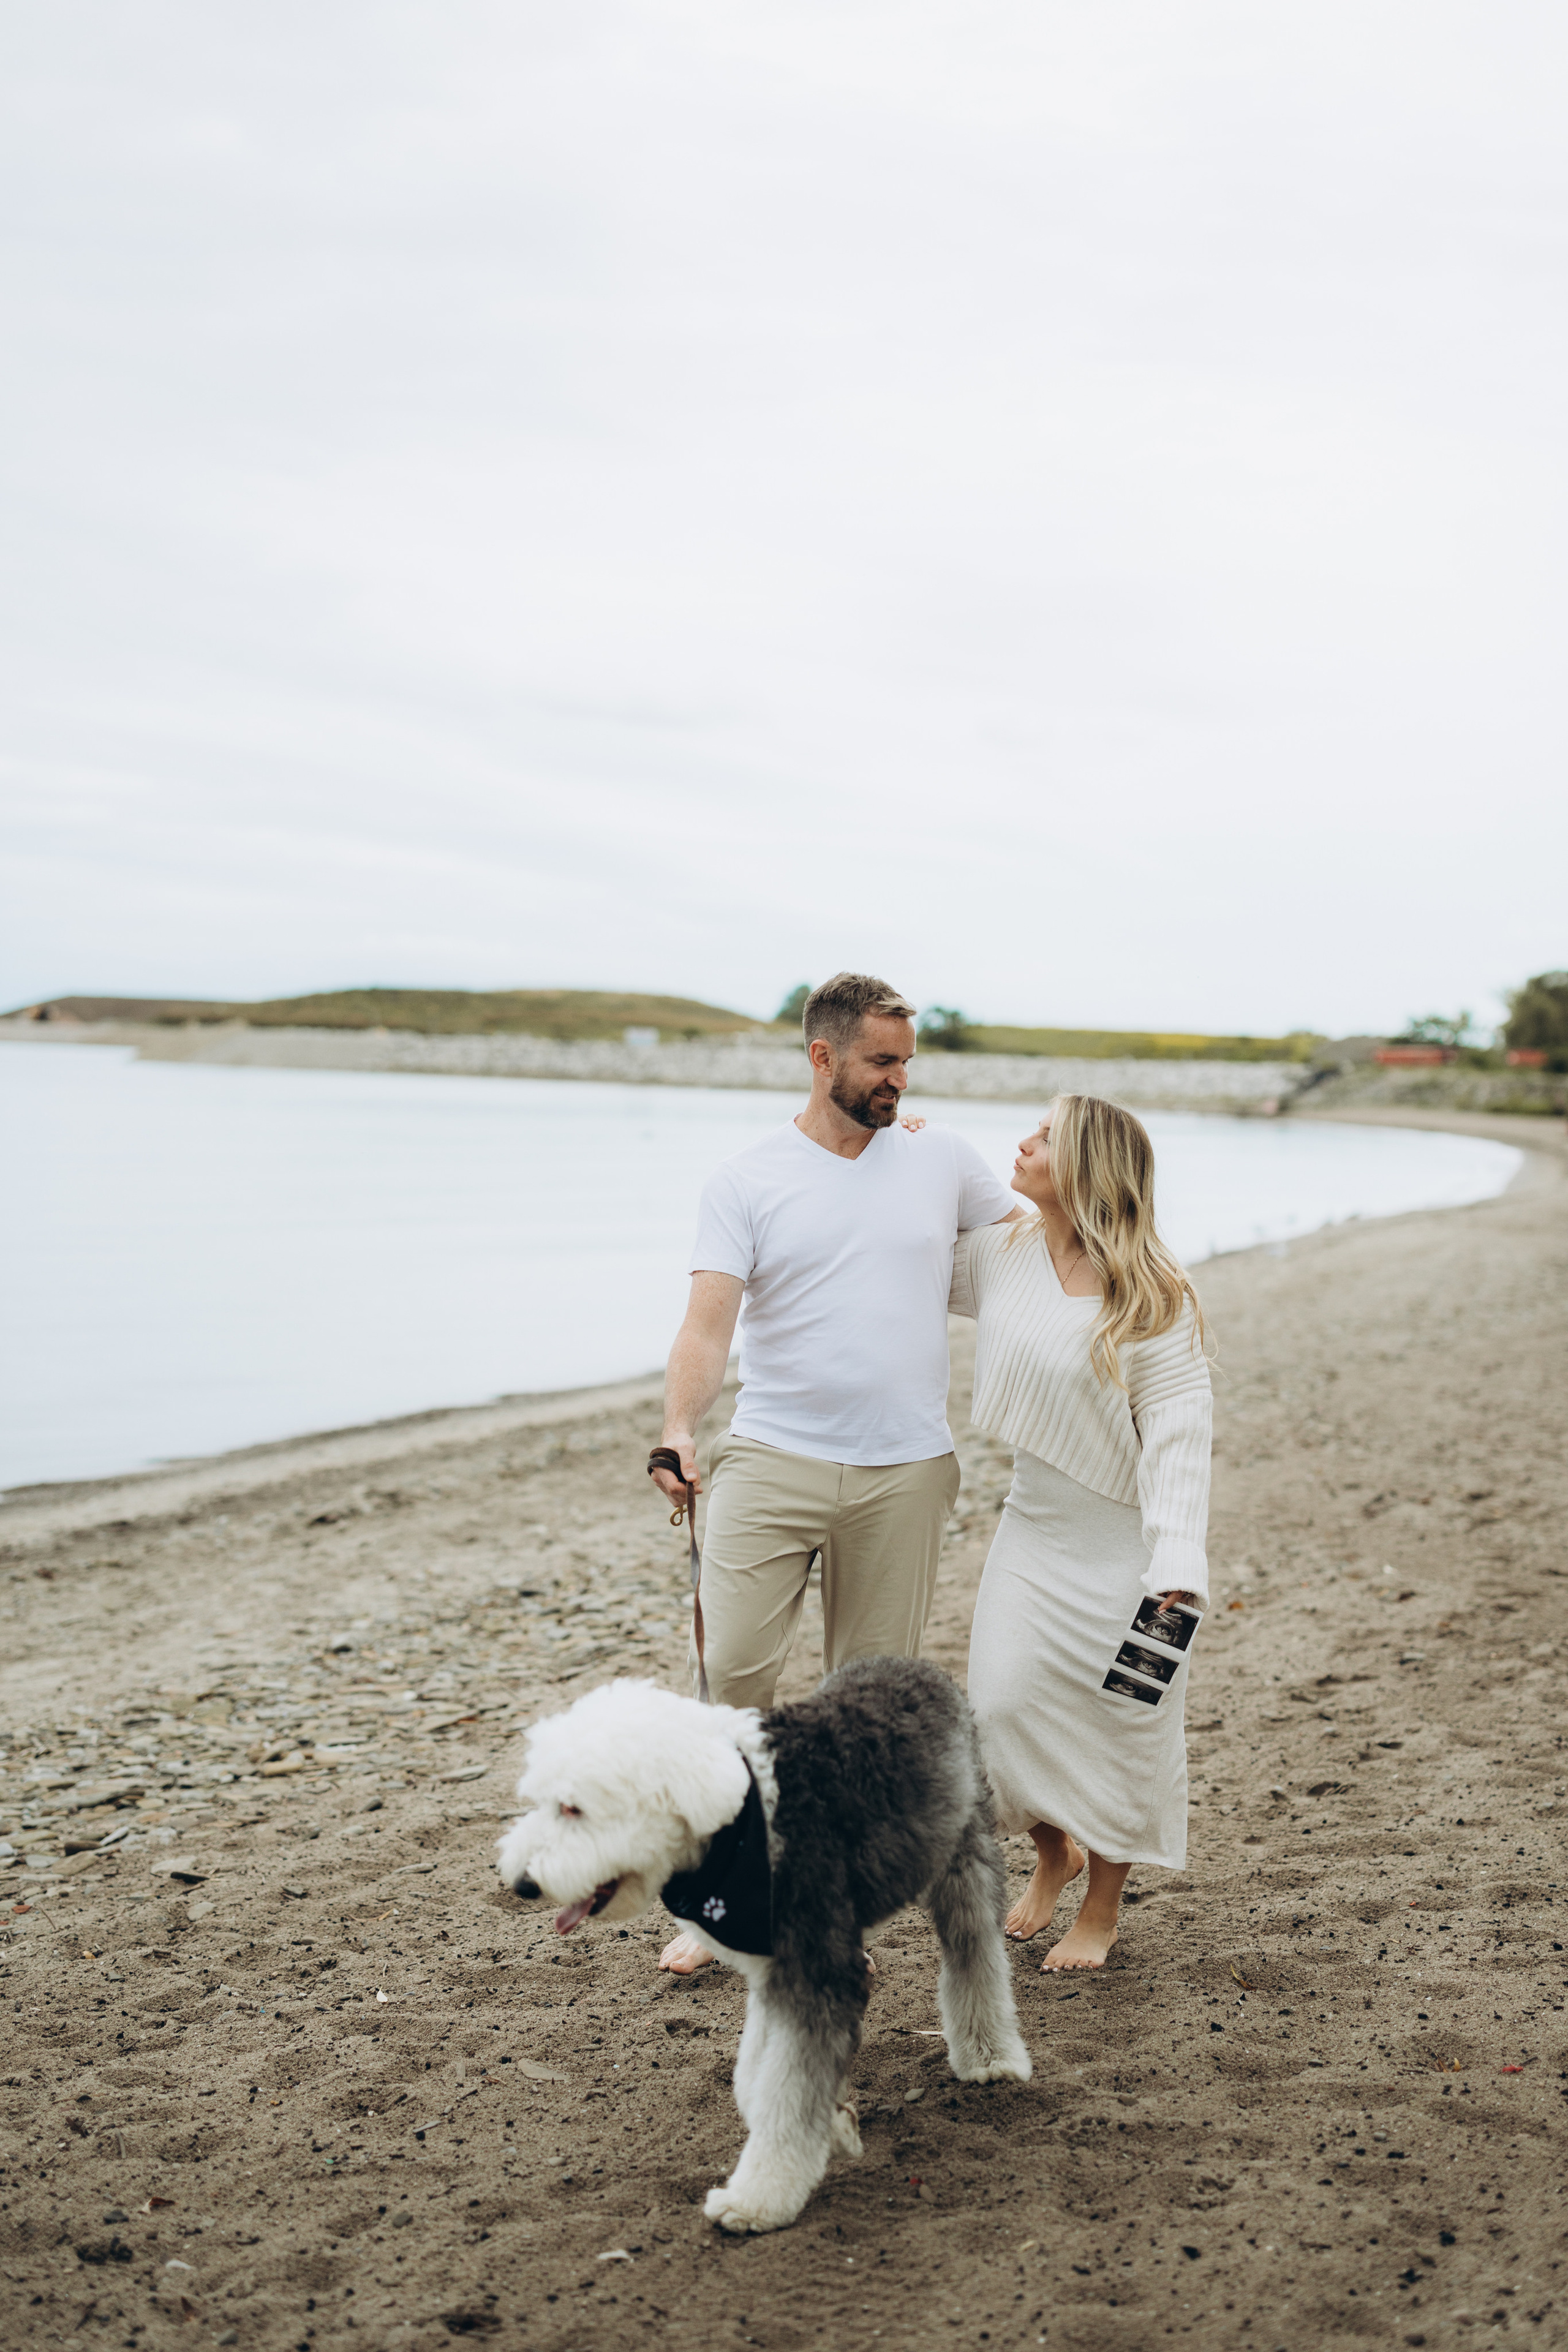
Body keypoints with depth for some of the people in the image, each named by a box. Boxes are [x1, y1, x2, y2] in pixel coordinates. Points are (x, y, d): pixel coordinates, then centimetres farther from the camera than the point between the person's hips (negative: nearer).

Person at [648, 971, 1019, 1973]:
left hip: (906, 1475, 2)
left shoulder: (942, 1157, 8)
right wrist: (680, 1430, -25)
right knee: (731, 1669, -9)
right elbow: (709, 1322, -9)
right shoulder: (746, 1181, 0)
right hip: (773, 1464, -2)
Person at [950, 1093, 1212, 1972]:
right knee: (1003, 1708, 2)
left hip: (1124, 1539, -5)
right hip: (1036, 1522, 5)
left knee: (1118, 1729, 6)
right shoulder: (1001, 1258, -2)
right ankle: (1053, 1854, 32)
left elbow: (1180, 1434, -19)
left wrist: (1178, 1566, -27)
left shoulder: (1151, 1298, -18)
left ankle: (1103, 1907, 29)